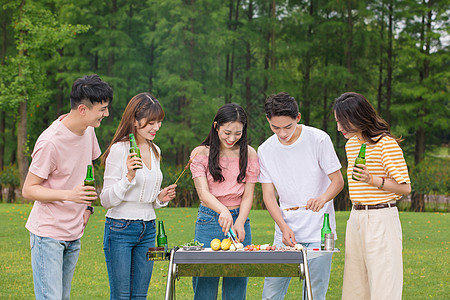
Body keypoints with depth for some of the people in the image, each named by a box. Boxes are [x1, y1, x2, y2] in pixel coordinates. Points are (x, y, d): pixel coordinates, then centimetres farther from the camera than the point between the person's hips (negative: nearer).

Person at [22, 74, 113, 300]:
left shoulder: (88, 131, 3)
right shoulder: (50, 142, -21)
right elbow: (28, 190, -16)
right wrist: (70, 195, -29)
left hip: (74, 234, 8)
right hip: (48, 234, -8)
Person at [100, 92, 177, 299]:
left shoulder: (155, 151, 12)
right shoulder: (119, 150, -11)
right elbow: (106, 200, -12)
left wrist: (161, 198, 2)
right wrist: (129, 177, -25)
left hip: (148, 229, 7)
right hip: (120, 229, -7)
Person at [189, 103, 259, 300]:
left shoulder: (248, 154, 5)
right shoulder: (200, 154, -1)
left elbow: (248, 194, 2)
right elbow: (203, 192, -12)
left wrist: (239, 223, -16)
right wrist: (223, 211, -32)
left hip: (240, 219, 2)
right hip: (209, 221, -2)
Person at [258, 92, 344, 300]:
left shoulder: (318, 139, -6)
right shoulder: (265, 150, 3)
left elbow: (338, 181, -3)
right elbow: (268, 194, 4)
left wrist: (322, 198, -26)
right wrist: (283, 226, -12)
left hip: (318, 231, -3)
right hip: (285, 231, 3)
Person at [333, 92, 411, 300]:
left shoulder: (386, 144, -11)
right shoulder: (351, 144, 13)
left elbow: (405, 187, -10)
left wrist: (373, 180, -24)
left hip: (381, 219, -8)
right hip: (356, 219, 8)